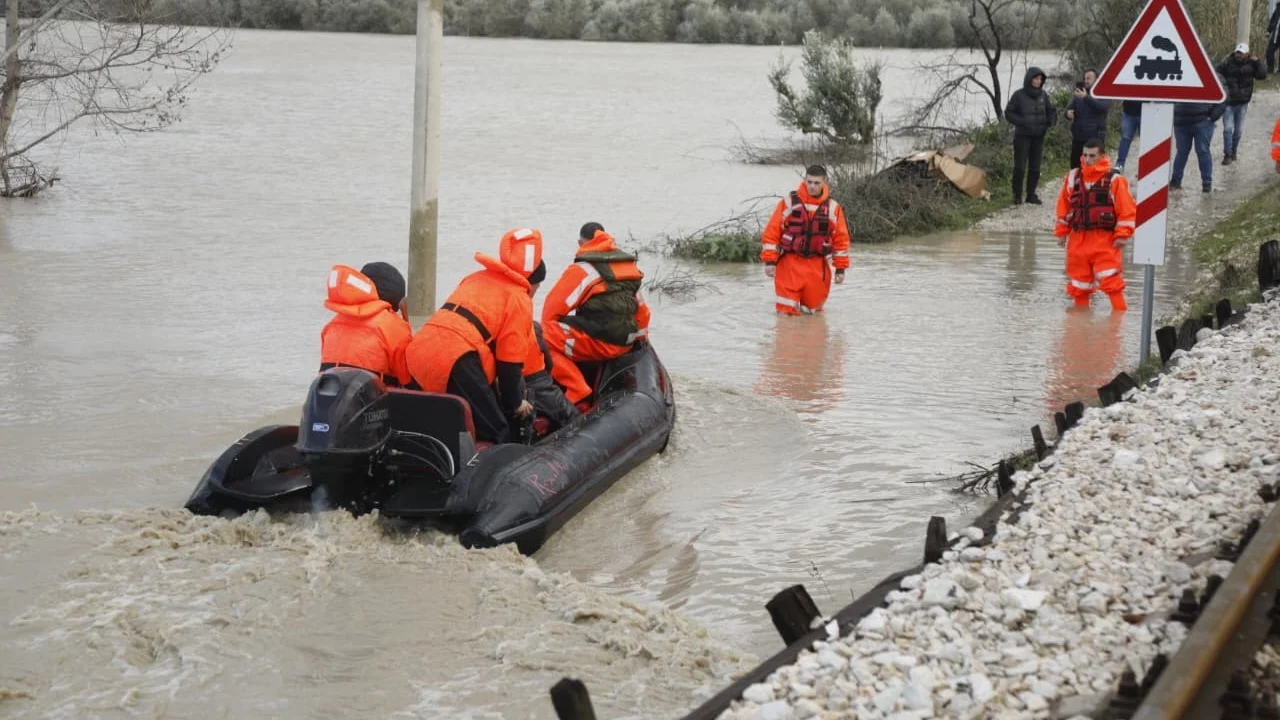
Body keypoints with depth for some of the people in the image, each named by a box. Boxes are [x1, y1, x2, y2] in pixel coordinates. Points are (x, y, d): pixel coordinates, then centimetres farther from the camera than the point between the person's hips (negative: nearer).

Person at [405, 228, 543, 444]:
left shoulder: (477, 278, 29)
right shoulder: (519, 299, 7)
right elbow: (510, 361, 3)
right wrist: (514, 404, 17)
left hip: (419, 351, 8)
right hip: (454, 361, -8)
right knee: (495, 437, -5)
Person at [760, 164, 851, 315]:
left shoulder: (833, 208, 2)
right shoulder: (788, 203, -4)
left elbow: (841, 238, 8)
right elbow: (771, 232, -3)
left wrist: (840, 268, 5)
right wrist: (769, 261, -8)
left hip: (817, 267, 2)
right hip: (790, 264, -2)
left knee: (814, 308, 9)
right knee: (787, 310, -5)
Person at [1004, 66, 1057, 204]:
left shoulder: (1043, 95, 5)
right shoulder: (1019, 95, -7)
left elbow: (1051, 111, 16)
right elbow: (1008, 113, -5)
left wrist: (1050, 122, -4)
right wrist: (1022, 122, -17)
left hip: (1039, 136, 4)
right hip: (1022, 136, -4)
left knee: (1035, 167, 7)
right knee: (1020, 167, -5)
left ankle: (1031, 194, 16)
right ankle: (1017, 195, 4)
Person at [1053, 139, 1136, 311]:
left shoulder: (1114, 180, -6)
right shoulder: (1073, 178, 7)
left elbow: (1127, 210, -5)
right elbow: (1063, 207, 15)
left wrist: (1122, 235, -10)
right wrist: (1062, 232, 15)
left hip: (1105, 240, -4)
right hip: (1078, 240, 4)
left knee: (1110, 281, -14)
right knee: (1078, 284, 11)